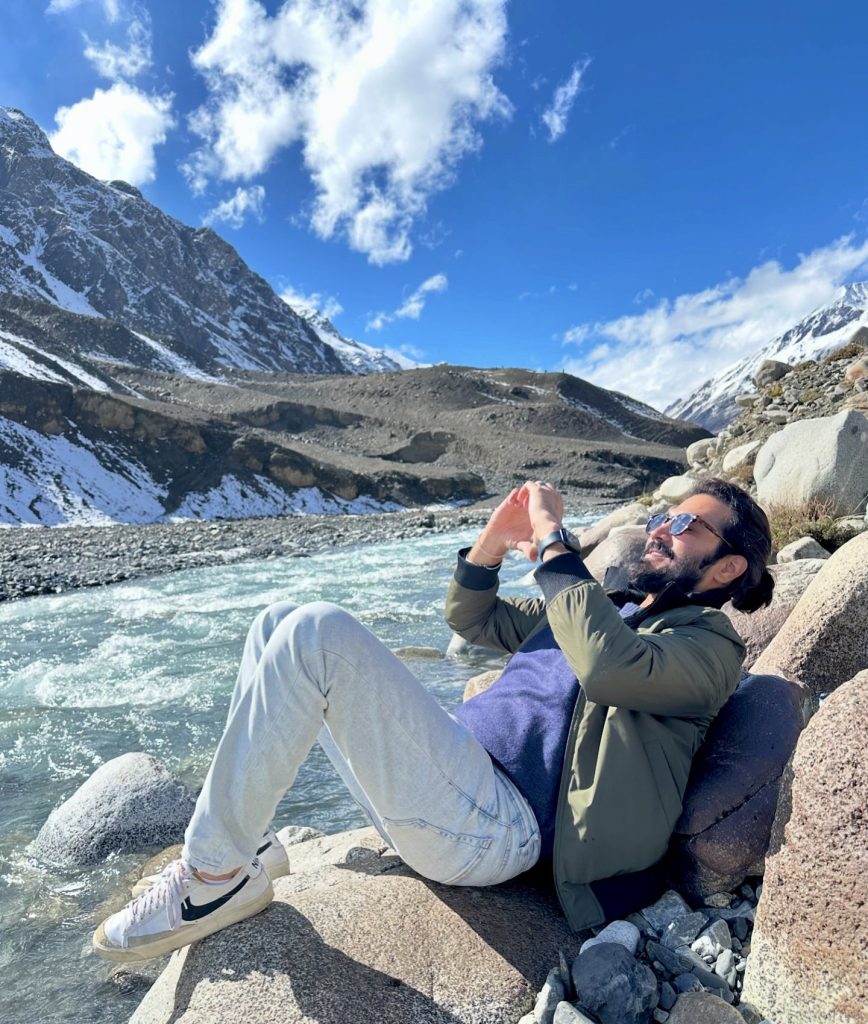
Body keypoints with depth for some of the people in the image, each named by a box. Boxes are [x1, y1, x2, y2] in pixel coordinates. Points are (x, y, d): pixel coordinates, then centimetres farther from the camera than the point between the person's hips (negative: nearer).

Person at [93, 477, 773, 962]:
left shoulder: (709, 644, 2)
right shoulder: (607, 607, 26)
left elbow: (610, 667, -24)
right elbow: (473, 619, 26)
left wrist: (554, 541, -15)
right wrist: (495, 539, 10)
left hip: (494, 822, -9)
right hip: (450, 783, 9)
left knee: (319, 634, -25)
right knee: (280, 626, 6)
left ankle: (216, 878, -10)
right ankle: (248, 845, 4)